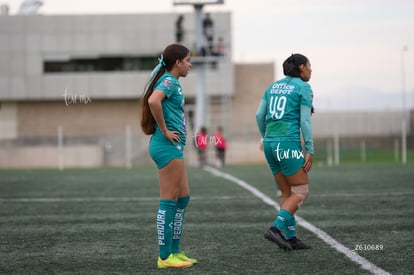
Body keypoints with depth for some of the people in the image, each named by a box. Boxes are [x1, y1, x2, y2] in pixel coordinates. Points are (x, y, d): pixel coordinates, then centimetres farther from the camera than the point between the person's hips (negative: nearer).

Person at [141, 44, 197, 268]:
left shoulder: (171, 81, 16)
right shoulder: (169, 81, -12)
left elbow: (153, 101, 30)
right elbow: (153, 101, -32)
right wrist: (164, 130, -22)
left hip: (173, 147, 10)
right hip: (168, 146, -10)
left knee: (183, 198, 14)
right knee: (169, 201, -6)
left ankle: (174, 252, 20)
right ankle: (165, 257, -1)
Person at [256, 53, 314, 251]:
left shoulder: (274, 86, 17)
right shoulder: (304, 88, -3)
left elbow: (259, 115, 11)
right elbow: (305, 121, -10)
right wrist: (310, 151, -9)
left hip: (270, 144, 7)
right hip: (288, 144, -7)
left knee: (287, 193, 14)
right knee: (301, 192, 0)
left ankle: (291, 238, 11)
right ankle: (275, 229, -16)